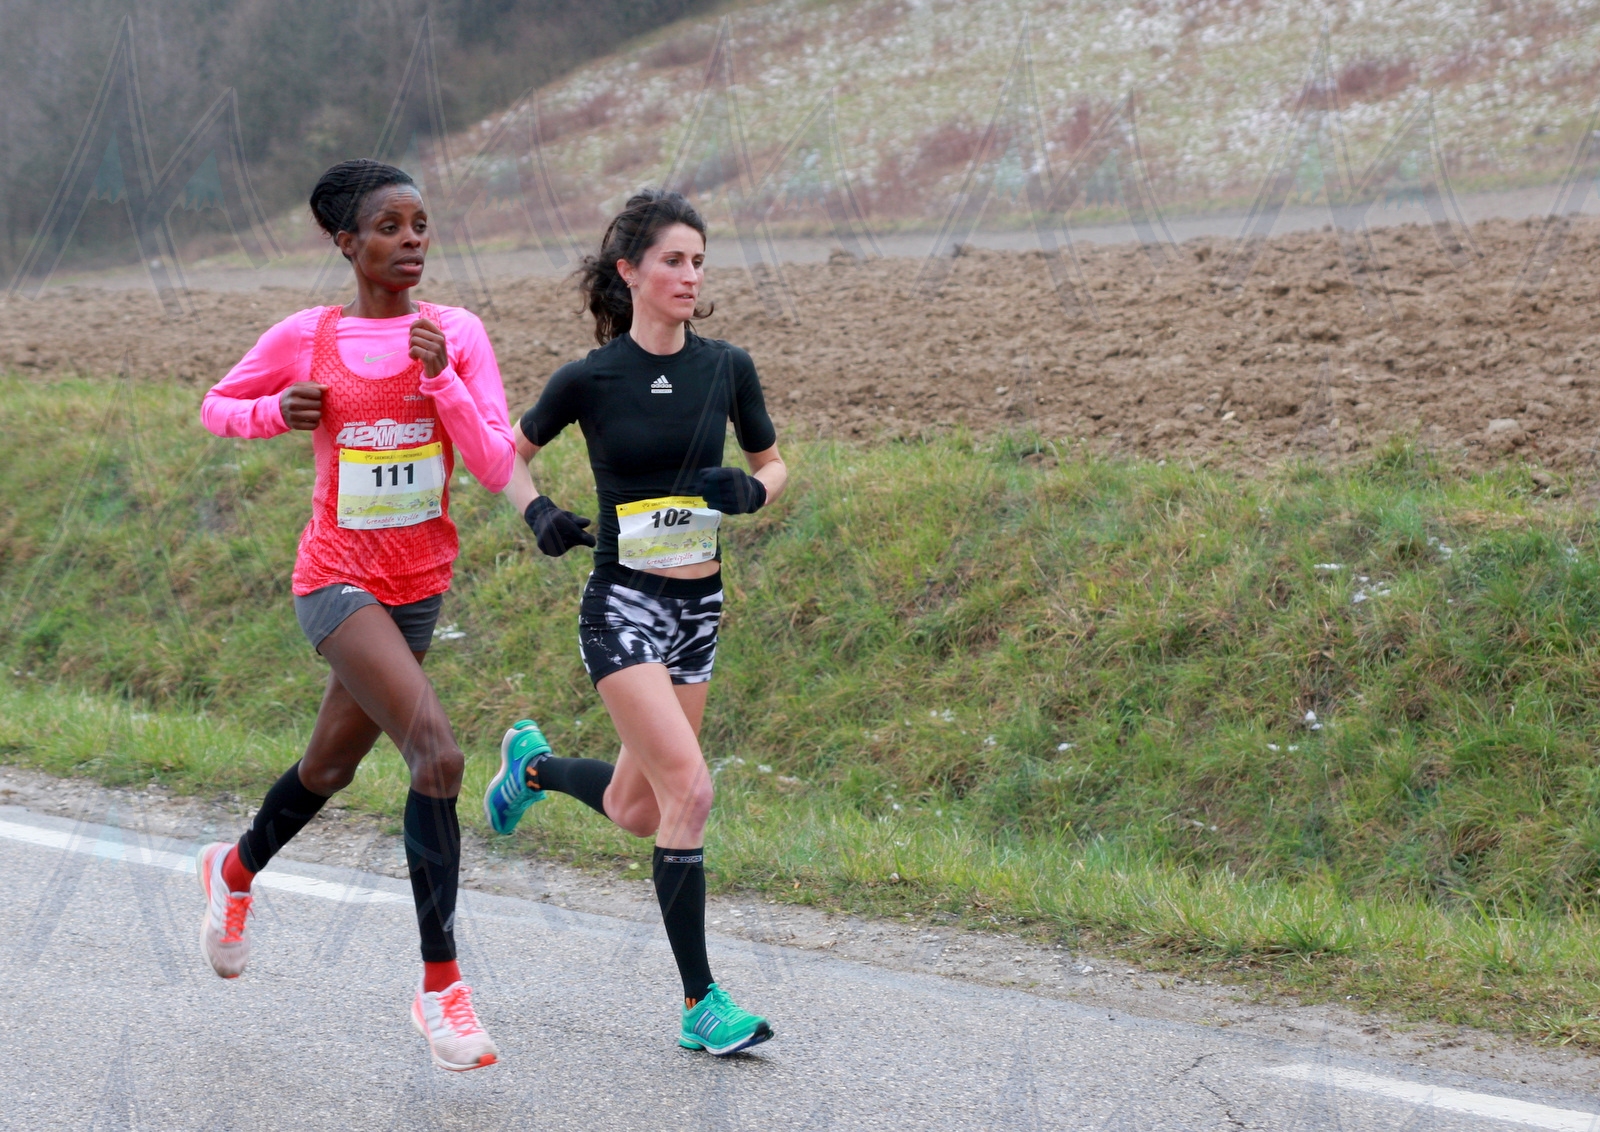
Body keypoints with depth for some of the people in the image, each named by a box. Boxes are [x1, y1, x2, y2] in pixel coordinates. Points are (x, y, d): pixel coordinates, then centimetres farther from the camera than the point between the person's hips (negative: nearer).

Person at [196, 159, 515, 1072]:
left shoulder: (458, 334, -1)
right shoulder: (307, 338, -6)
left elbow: (497, 469, -7)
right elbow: (217, 407, 9)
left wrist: (441, 378, -20)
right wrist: (277, 412, -12)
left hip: (421, 583, 5)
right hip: (340, 580, -4)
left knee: (332, 767, 21)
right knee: (438, 754, -23)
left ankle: (236, 871, 53)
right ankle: (442, 984, -15)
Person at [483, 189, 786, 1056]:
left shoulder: (726, 368, 1)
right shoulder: (591, 378, -8)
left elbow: (772, 465, 14)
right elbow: (510, 452, 8)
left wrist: (751, 490, -8)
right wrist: (539, 515, -10)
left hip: (700, 605, 5)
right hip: (623, 604, -5)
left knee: (635, 813, 13)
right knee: (689, 789, -18)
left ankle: (533, 764, 47)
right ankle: (700, 1004, -9)